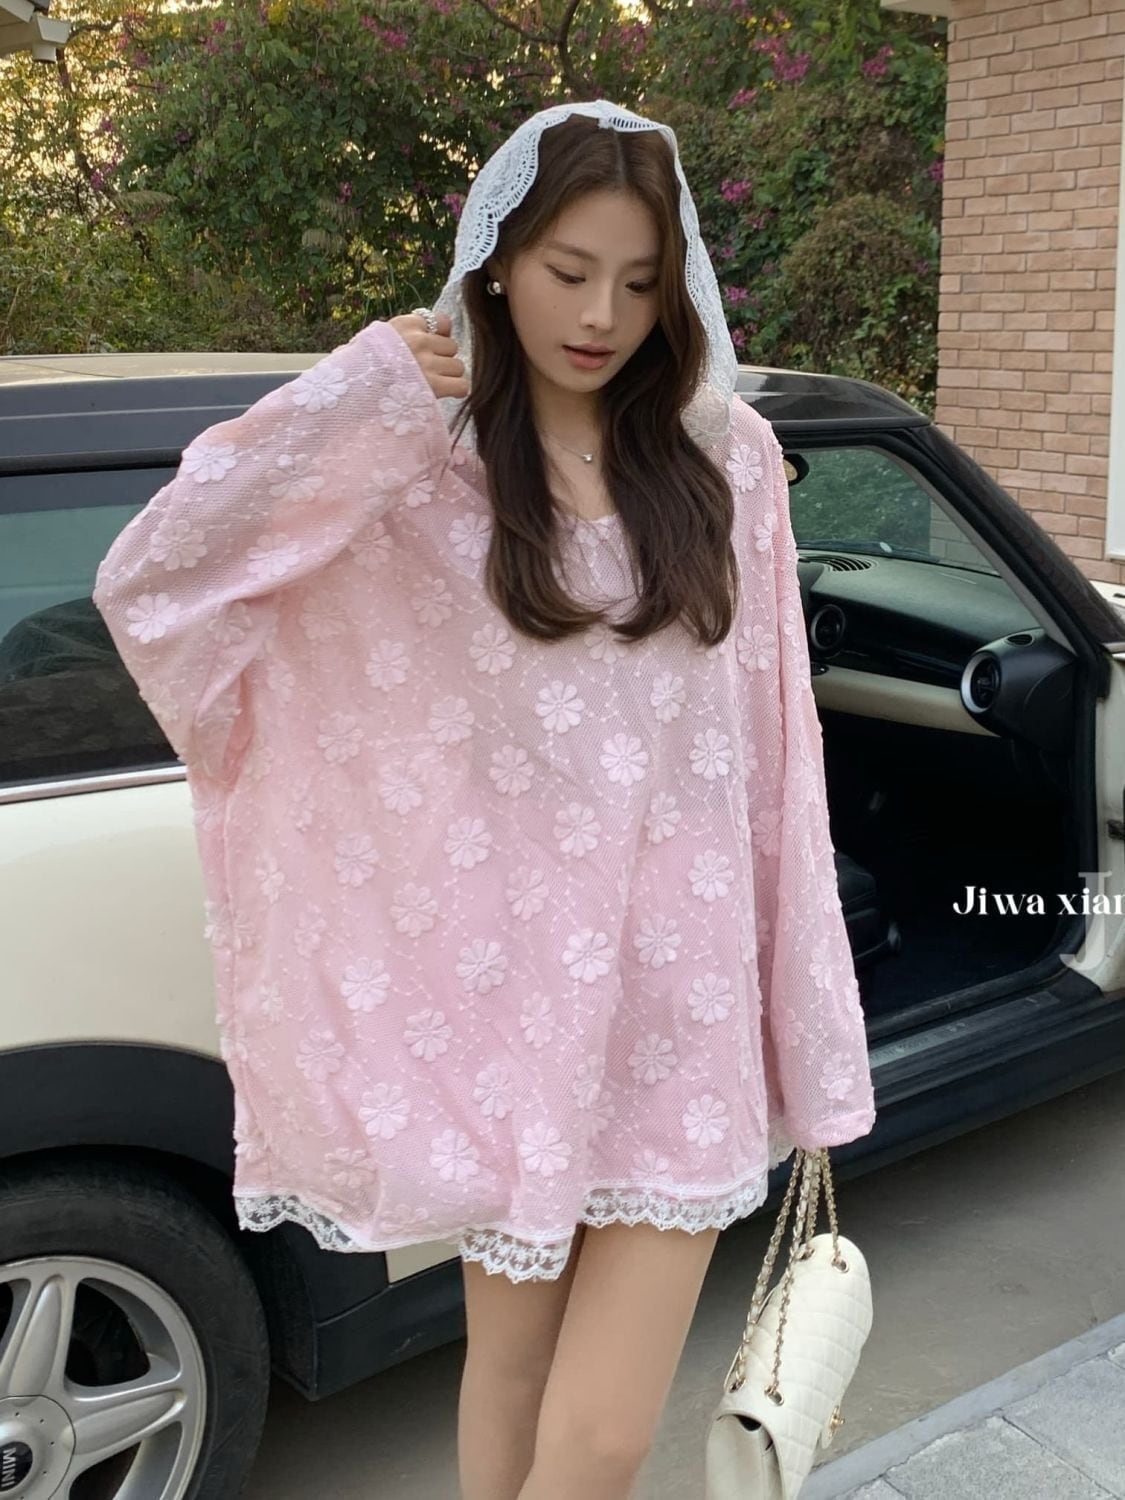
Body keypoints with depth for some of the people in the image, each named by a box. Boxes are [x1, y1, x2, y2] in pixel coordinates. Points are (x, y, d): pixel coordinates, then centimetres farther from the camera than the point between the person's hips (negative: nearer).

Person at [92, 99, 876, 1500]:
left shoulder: (726, 455, 4)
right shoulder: (417, 462, -4)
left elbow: (769, 740, 6)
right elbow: (149, 580, -12)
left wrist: (800, 1007, 6)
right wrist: (355, 396, -16)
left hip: (680, 1004, 1)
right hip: (507, 997, -1)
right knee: (513, 1351, 19)